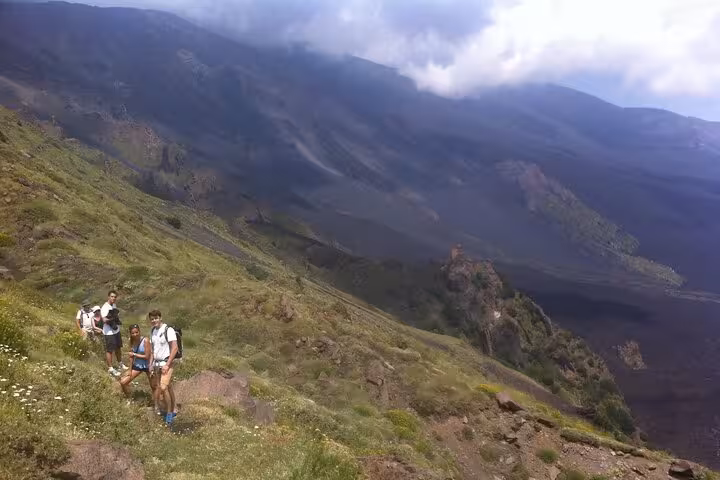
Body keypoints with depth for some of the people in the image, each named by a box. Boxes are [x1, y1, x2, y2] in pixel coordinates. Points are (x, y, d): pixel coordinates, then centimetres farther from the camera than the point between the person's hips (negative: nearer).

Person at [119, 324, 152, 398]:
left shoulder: (145, 340, -23)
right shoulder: (132, 341, -6)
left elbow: (147, 356, -22)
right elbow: (131, 356, -1)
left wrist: (134, 354, -18)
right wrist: (130, 370, -2)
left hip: (147, 366, -5)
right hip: (137, 365, 5)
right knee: (123, 382, 3)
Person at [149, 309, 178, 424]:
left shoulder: (168, 330, -13)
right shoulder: (153, 331, 10)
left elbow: (174, 348, -16)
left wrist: (167, 365, -18)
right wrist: (151, 364, 12)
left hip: (166, 363, -7)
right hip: (156, 364, 7)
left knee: (163, 387, -17)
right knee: (168, 388, 11)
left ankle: (169, 412, -4)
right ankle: (174, 410, 21)